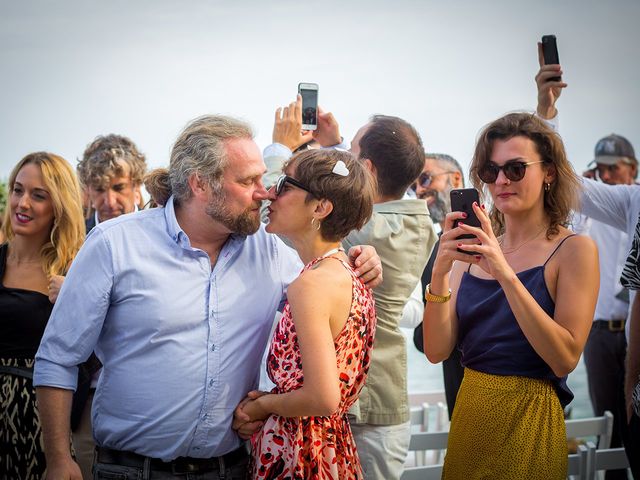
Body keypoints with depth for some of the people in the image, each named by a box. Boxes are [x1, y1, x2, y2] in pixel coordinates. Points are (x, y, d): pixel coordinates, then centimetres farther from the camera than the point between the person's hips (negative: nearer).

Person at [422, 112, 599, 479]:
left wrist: (505, 273, -26)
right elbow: (438, 350, -4)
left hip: (528, 421, -4)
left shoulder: (575, 249, -8)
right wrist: (440, 271, -19)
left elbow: (565, 359, -19)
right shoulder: (472, 249, 2)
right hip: (469, 415, 4)